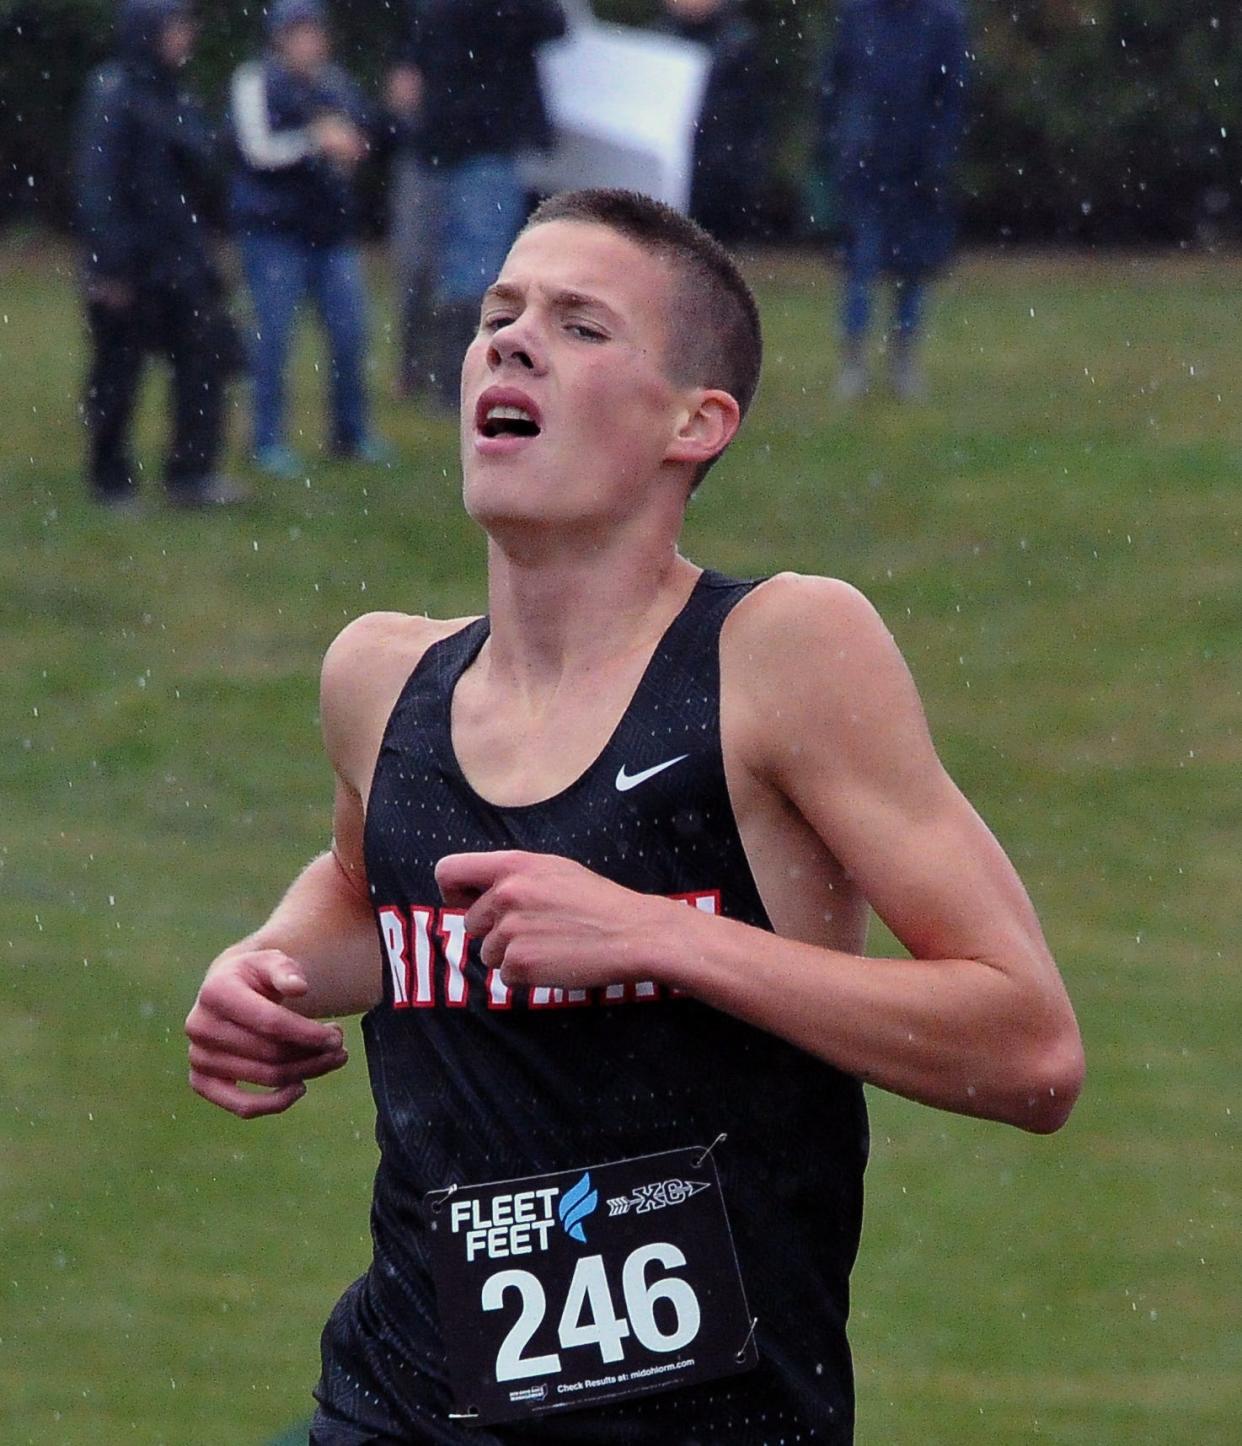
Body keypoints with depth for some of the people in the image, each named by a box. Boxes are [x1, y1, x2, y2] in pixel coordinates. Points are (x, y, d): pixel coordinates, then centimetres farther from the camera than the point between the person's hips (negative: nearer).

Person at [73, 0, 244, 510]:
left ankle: (192, 475, 2)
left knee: (208, 354, -1)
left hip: (181, 258, 7)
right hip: (131, 265, -7)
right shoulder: (113, 94, -13)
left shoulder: (175, 97, 11)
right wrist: (107, 265, -20)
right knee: (116, 374, 4)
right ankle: (112, 482, 14)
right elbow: (96, 182, -17)